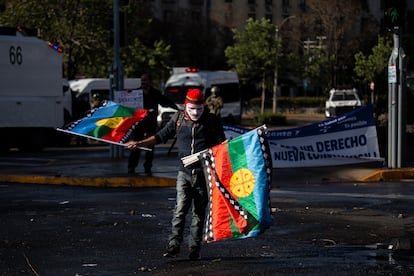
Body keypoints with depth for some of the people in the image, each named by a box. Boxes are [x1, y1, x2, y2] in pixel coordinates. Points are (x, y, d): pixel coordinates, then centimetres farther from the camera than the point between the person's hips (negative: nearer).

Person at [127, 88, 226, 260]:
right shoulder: (178, 119, 4)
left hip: (204, 173, -1)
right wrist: (140, 144, 2)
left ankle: (194, 247, 13)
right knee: (180, 208, -12)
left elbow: (221, 144, 3)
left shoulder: (212, 121, -1)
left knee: (199, 212, 6)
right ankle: (174, 244, -11)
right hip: (185, 172, 1)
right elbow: (161, 136, 10)